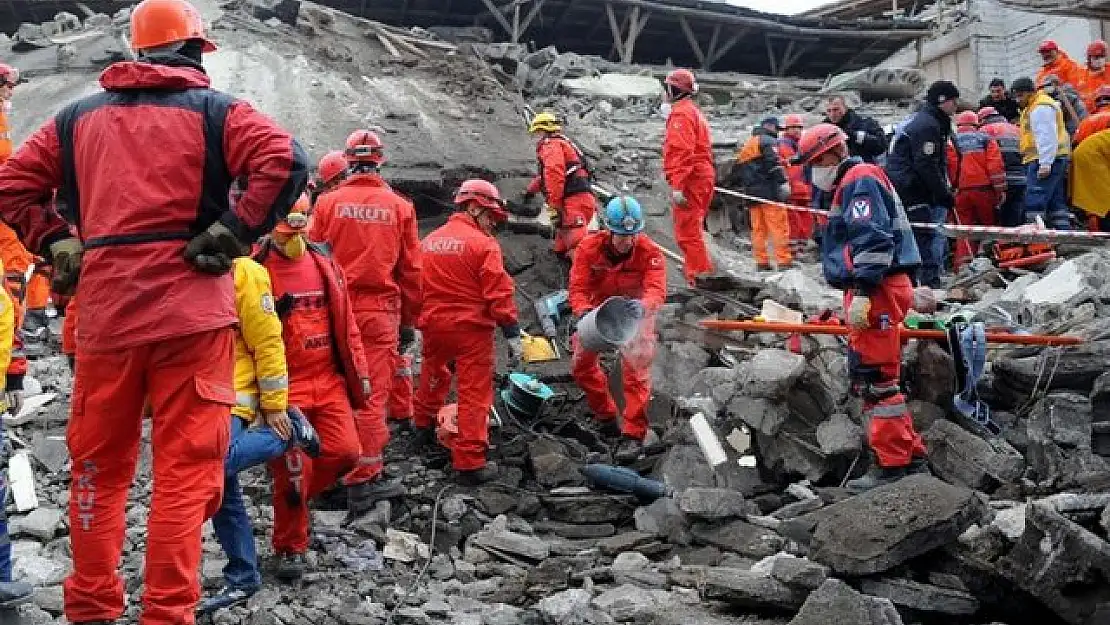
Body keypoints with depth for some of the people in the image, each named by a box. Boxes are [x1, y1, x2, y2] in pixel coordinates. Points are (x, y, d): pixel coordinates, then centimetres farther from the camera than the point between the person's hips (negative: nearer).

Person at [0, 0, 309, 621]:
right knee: (185, 470, 1)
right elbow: (287, 161, -12)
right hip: (192, 311, -3)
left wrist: (56, 245, 13)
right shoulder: (213, 110, 3)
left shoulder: (79, 117, 15)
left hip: (104, 312, 4)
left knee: (98, 466, 15)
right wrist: (234, 233, -7)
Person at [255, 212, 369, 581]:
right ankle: (290, 548, 14)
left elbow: (346, 323, 12)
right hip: (284, 386, -5)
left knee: (346, 452, -5)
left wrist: (359, 372, 11)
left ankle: (294, 496, 23)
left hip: (329, 380, 5)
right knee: (292, 470, -5)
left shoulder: (325, 265, 8)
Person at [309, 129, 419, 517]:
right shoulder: (399, 207, 1)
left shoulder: (328, 202, -1)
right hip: (380, 312, -1)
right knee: (372, 395, 1)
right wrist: (409, 320, 15)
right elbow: (411, 270, 5)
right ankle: (363, 480, 2)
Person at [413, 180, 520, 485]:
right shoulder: (484, 244, -11)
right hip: (471, 328, -6)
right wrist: (513, 335, -12)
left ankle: (423, 424, 53)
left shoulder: (428, 241, 8)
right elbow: (499, 295, -16)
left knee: (433, 373, 31)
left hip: (433, 325, 6)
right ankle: (470, 464, -3)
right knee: (474, 395, -2)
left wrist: (419, 322, 26)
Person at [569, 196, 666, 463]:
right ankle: (606, 417, 33)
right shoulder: (589, 248, -24)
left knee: (636, 370, -12)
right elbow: (578, 288, -26)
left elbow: (657, 290, -39)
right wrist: (584, 312, -48)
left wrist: (644, 306, -63)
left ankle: (634, 434, -7)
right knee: (581, 365, 11)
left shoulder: (649, 252, -28)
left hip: (636, 311, -3)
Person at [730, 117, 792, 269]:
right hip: (769, 191, -8)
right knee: (779, 226, -9)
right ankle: (784, 261, -14)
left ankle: (761, 261, 8)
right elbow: (774, 162, -18)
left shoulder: (745, 146, 24)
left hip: (751, 193, 8)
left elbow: (736, 169, 25)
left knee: (758, 229, 9)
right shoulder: (768, 141, -1)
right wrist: (783, 182, -24)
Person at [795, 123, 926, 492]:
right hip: (874, 292, 11)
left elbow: (873, 240, -21)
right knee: (866, 377, 15)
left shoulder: (860, 181, -9)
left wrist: (862, 292, -26)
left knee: (876, 377, -9)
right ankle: (910, 452, 20)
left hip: (878, 292, -11)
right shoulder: (850, 185, 25)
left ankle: (893, 463, -5)